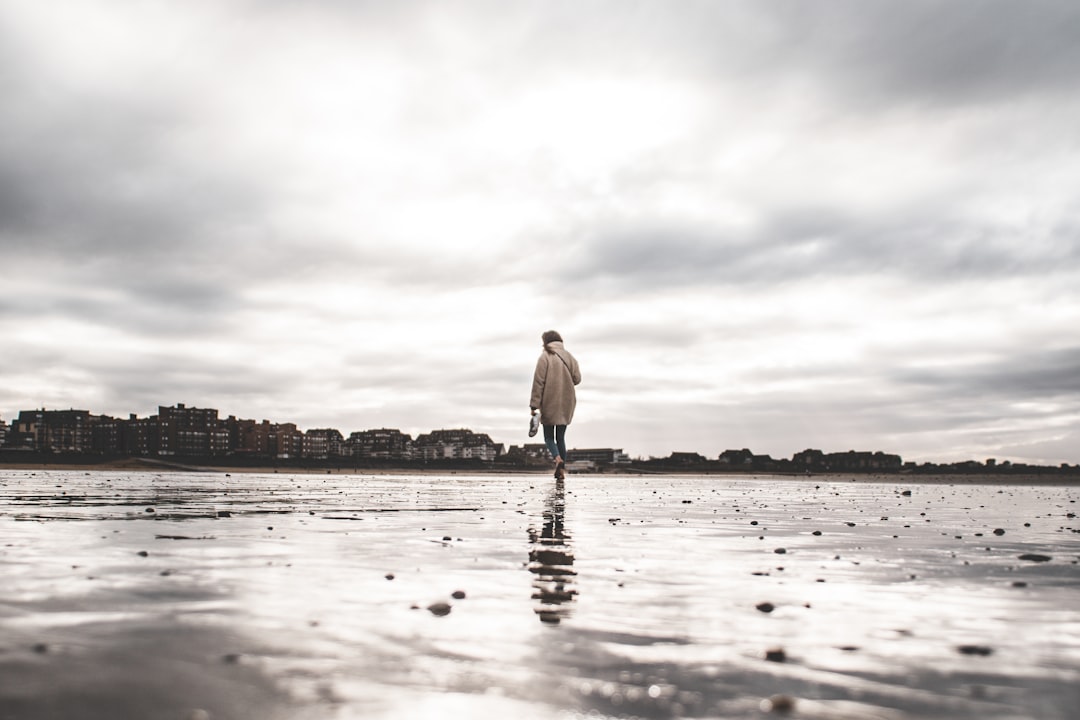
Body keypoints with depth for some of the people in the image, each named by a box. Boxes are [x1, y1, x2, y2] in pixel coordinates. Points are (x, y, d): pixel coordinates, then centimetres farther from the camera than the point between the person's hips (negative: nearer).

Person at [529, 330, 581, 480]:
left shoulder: (545, 357, -9)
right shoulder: (569, 357, 6)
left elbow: (538, 382, -12)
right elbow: (577, 378, 4)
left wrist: (534, 404, -11)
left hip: (549, 404, -4)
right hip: (566, 405, 4)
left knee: (549, 436, 6)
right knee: (561, 437, 13)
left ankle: (557, 458, -21)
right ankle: (561, 469, 9)